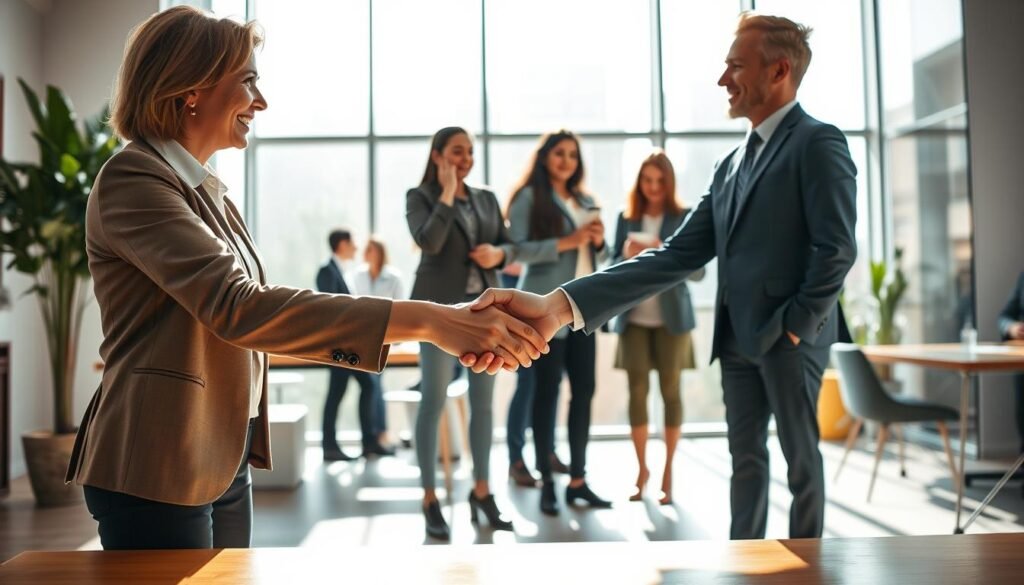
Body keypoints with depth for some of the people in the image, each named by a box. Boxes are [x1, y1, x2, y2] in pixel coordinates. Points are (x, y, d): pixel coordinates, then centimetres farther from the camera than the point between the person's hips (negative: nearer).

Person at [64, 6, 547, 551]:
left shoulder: (207, 192, 14)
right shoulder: (132, 179, -15)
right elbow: (236, 305, -29)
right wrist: (423, 320, -34)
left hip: (225, 462, 9)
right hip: (158, 471, -8)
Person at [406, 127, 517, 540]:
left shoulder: (486, 199, 15)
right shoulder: (420, 196, 0)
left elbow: (510, 245, 13)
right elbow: (428, 242, -17)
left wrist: (498, 253, -9)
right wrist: (446, 193, -10)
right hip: (440, 308, -5)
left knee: (483, 401, 8)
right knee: (434, 401, -4)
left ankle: (482, 492, 19)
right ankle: (430, 501, 3)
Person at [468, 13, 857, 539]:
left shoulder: (818, 143, -8)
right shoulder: (731, 164, 12)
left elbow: (837, 249, -15)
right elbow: (676, 256, 2)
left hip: (790, 337, -7)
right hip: (738, 338, 7)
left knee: (800, 456, 8)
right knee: (745, 458, 15)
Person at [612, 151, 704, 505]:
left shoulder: (685, 219, 0)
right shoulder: (626, 218, 6)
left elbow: (698, 272, -5)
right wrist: (627, 256, -15)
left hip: (671, 317, -2)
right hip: (633, 317, 2)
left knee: (671, 391, 3)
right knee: (637, 391, 3)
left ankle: (668, 471, 12)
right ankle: (641, 468, 13)